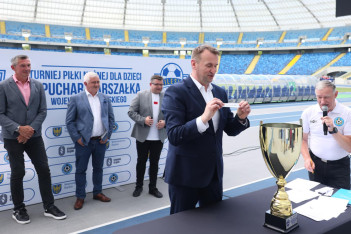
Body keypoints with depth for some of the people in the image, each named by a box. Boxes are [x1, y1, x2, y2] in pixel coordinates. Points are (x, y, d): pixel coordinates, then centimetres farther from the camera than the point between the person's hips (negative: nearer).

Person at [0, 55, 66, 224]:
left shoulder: (38, 86, 5)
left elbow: (42, 111, 3)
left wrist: (31, 129, -10)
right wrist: (18, 129, -19)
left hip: (34, 136, 3)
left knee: (44, 170, 3)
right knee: (18, 173, 6)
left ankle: (49, 207, 17)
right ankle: (18, 210, 24)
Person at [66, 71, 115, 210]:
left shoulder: (105, 99, 8)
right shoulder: (76, 99, -3)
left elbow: (111, 118, 11)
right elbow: (69, 121, -3)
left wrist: (108, 135, 3)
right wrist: (77, 138, -8)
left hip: (101, 141, 4)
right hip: (83, 141, -3)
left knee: (98, 168, 15)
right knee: (80, 170, 5)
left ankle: (97, 193, 30)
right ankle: (80, 197, 19)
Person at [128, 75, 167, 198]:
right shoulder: (141, 95, -3)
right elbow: (131, 112, -5)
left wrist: (165, 122, -12)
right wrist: (143, 120, -18)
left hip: (158, 137, 2)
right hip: (143, 136, -1)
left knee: (154, 163, 12)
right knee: (141, 161, 11)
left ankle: (153, 188, 26)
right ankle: (139, 186, 28)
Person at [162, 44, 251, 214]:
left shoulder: (220, 93, 8)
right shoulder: (175, 92, -13)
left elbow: (230, 130, 10)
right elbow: (174, 136, -21)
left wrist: (241, 117, -10)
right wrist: (204, 118, -32)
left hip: (214, 173, 6)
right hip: (185, 174, -6)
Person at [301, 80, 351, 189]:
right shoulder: (308, 113, -2)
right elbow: (303, 139, 6)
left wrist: (333, 130, -25)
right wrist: (307, 158, -9)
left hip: (339, 166, -2)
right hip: (315, 164, 2)